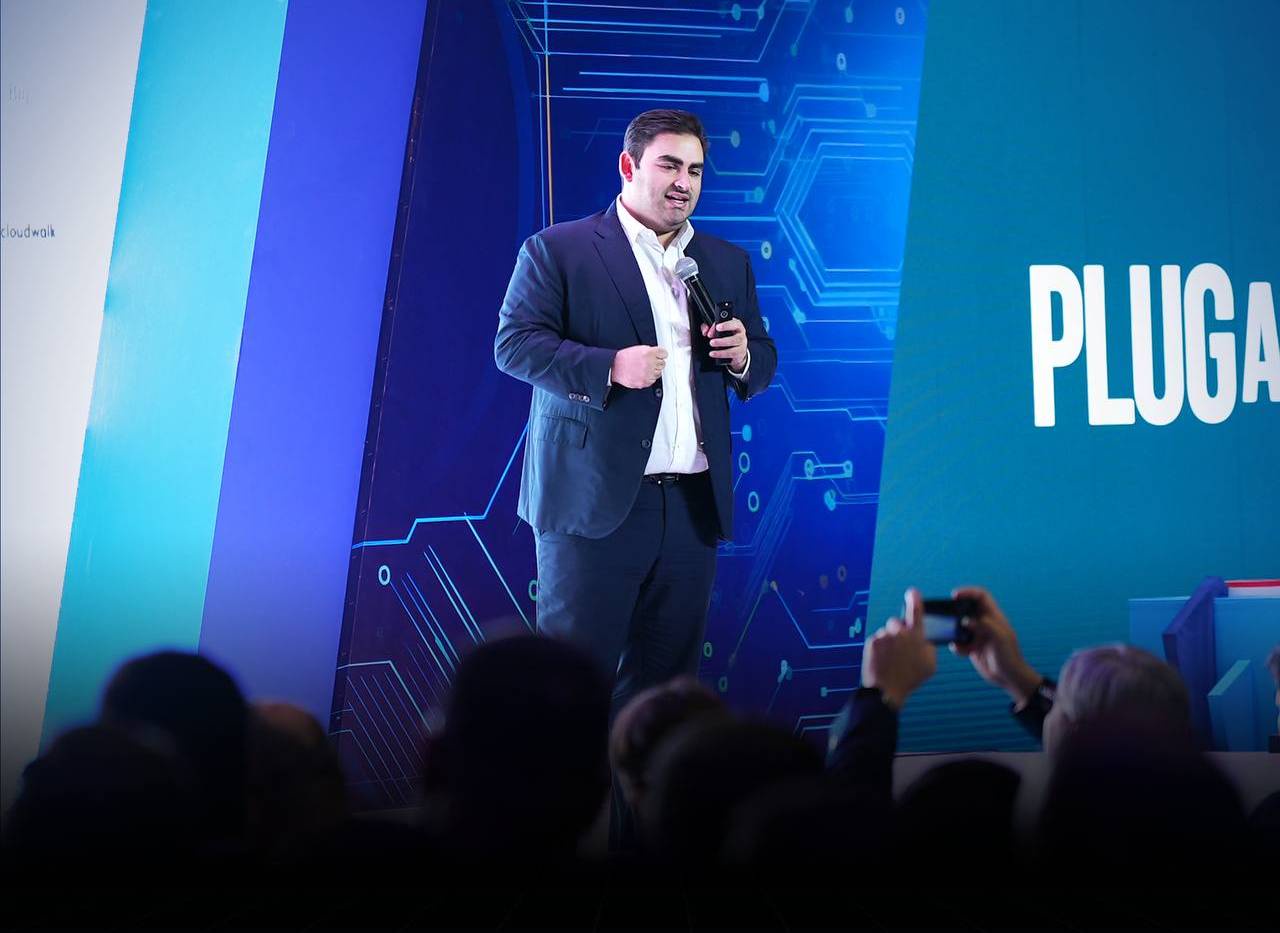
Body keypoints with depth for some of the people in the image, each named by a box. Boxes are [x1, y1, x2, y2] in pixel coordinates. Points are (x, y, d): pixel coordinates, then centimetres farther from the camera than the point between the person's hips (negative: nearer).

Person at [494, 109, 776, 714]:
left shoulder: (728, 264, 17)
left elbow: (763, 364, 21)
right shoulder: (557, 251, 1)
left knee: (667, 676, 7)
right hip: (594, 500, -5)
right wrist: (608, 366, -20)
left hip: (693, 505, 5)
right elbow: (514, 344, -7)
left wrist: (743, 357, -3)